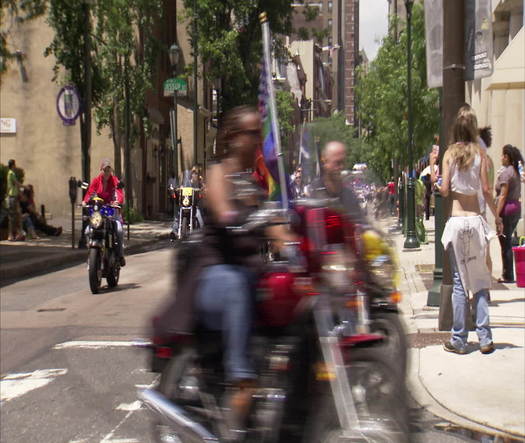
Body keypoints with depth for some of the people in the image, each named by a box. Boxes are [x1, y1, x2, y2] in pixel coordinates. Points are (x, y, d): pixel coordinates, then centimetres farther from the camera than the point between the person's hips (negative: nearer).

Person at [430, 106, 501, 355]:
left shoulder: (449, 153, 2)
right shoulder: (479, 153, 1)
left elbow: (444, 191, -1)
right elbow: (486, 189, -3)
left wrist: (431, 169, 11)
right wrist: (497, 216, 8)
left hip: (456, 221, 0)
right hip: (476, 220, 0)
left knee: (459, 282, 3)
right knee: (481, 279, 6)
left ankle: (458, 340, 6)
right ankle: (485, 338, 4)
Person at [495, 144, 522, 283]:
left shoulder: (505, 173, -14)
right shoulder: (516, 171, 12)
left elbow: (503, 196, -18)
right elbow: (518, 194, 14)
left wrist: (497, 215, -17)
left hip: (507, 209, -9)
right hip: (517, 207, 9)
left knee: (505, 244, -2)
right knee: (508, 243, 15)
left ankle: (508, 276, 2)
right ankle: (508, 274, 19)